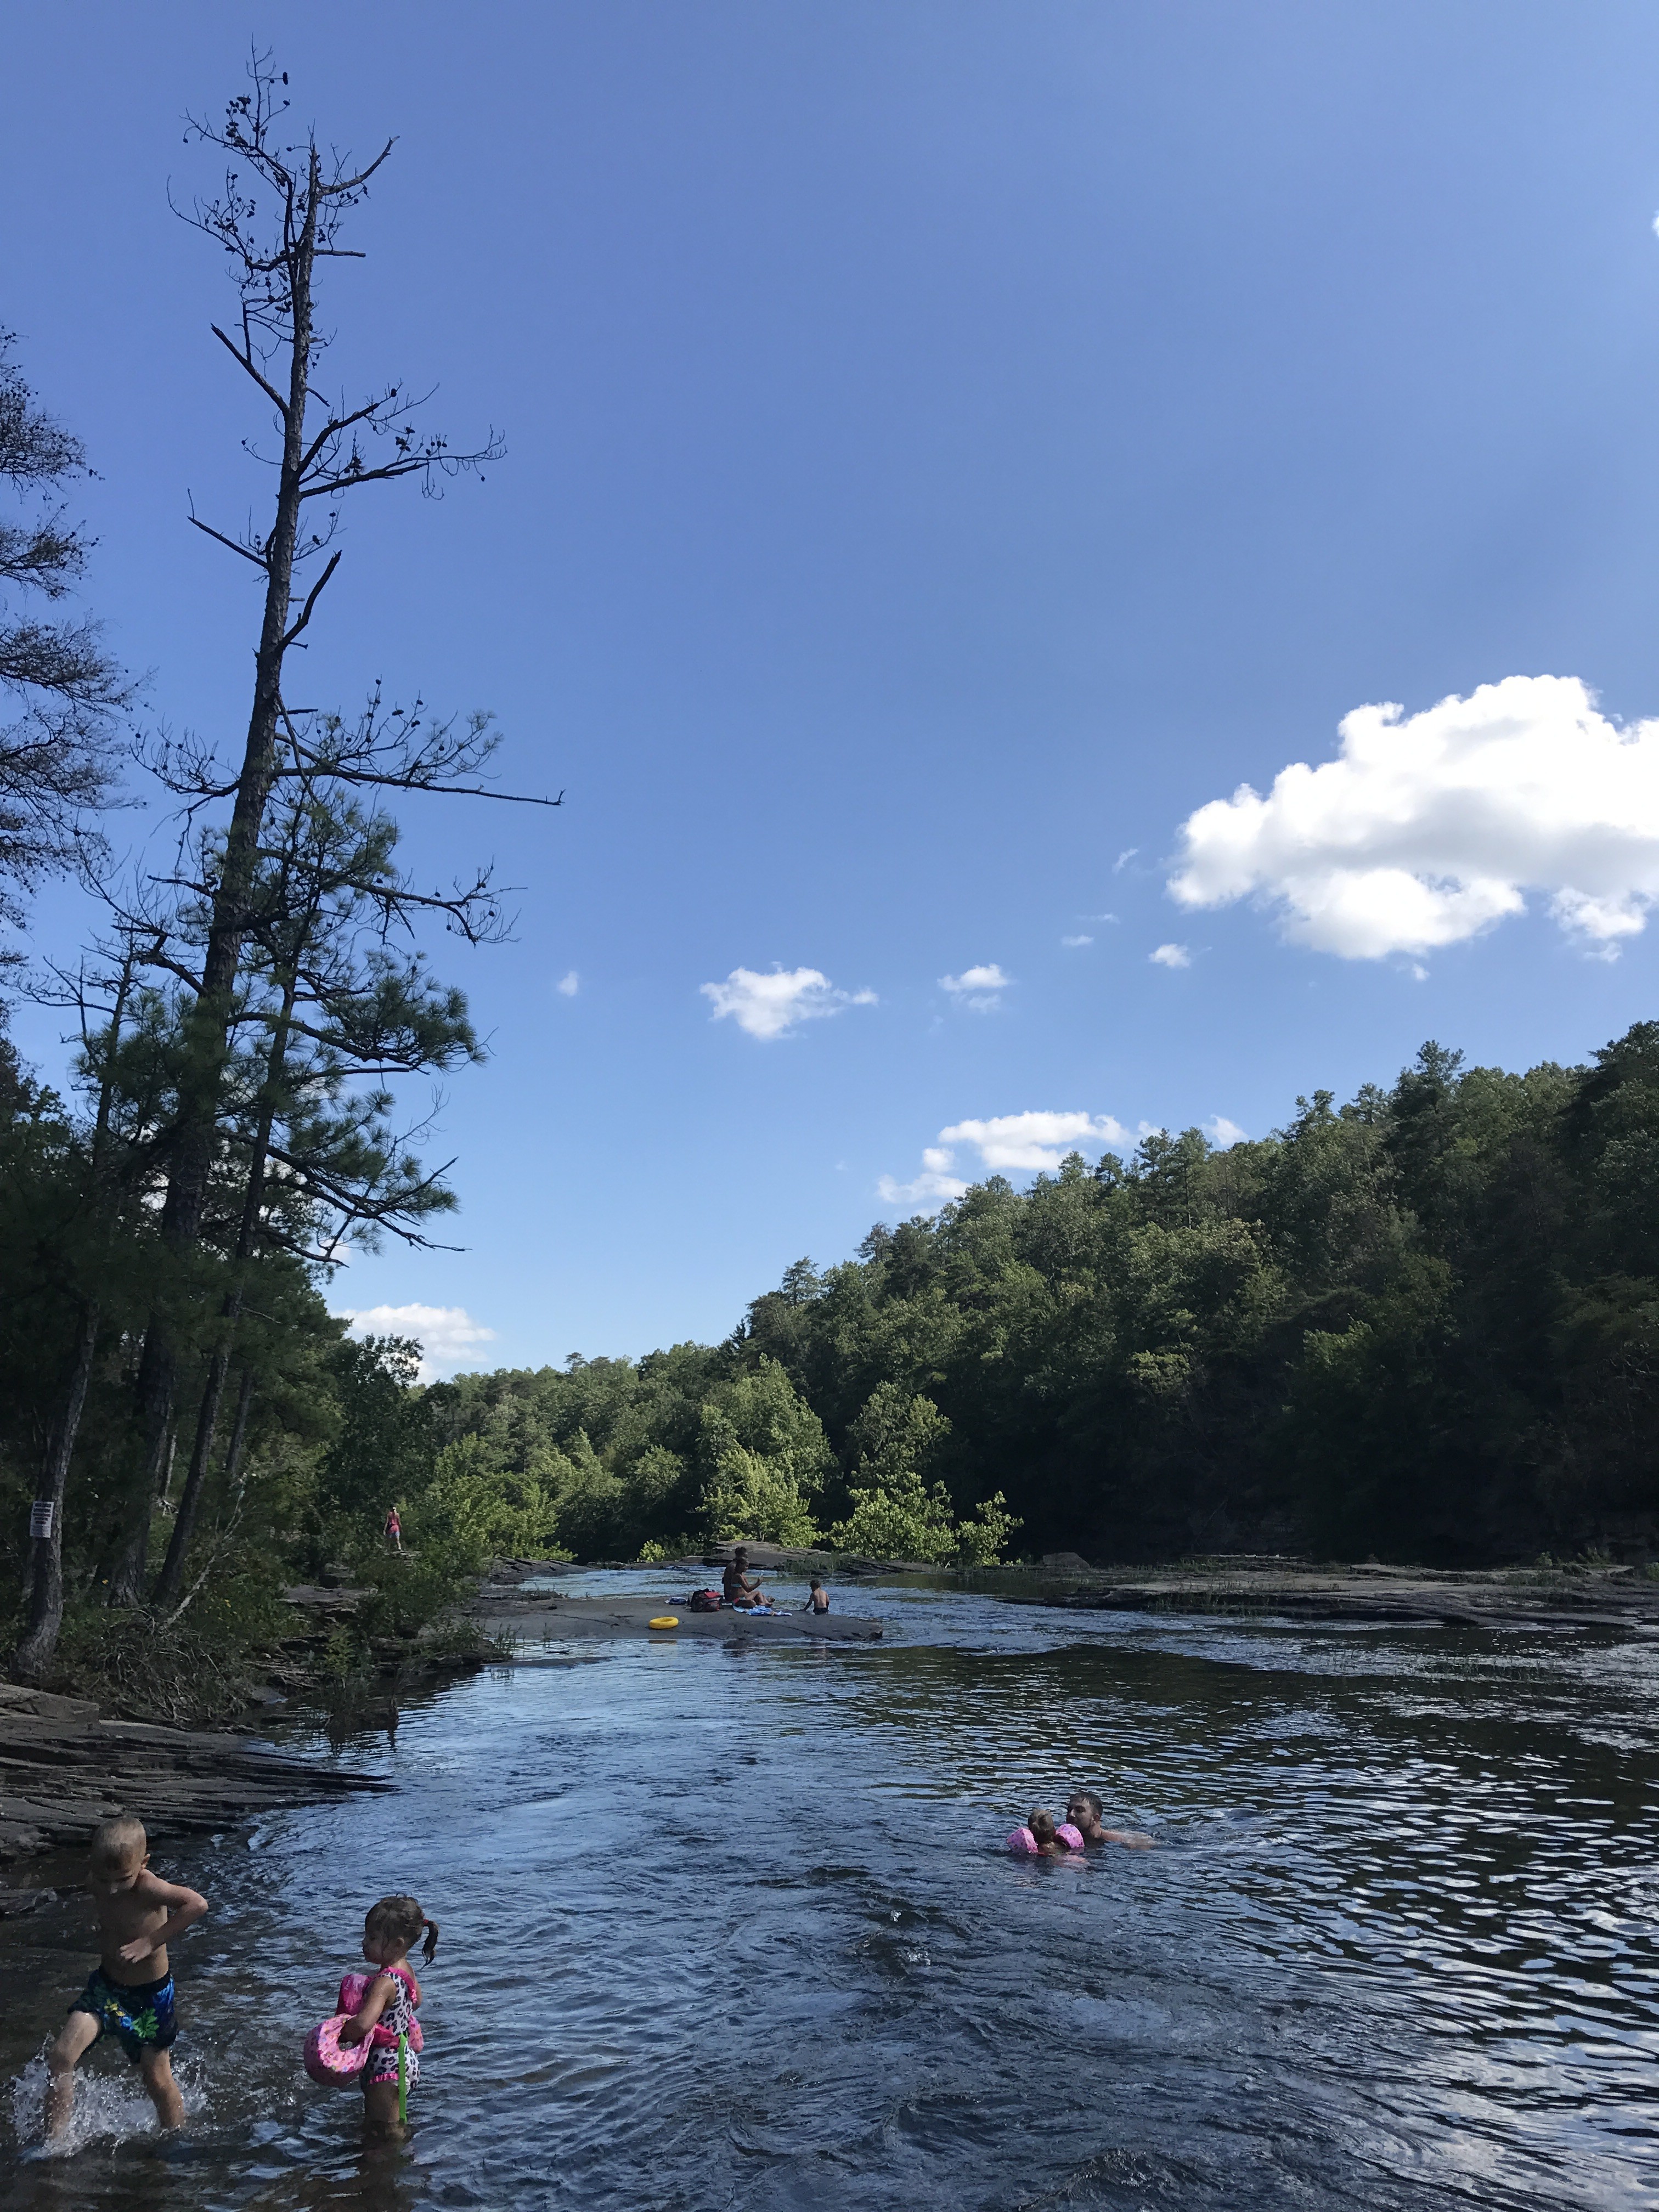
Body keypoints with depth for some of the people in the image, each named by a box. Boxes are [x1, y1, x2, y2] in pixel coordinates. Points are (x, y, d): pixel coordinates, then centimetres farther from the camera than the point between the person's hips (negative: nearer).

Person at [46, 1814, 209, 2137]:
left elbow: (197, 1904, -41)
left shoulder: (147, 1888, -30)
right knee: (60, 2056, -14)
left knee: (157, 2078, 9)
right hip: (105, 1987, 5)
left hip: (150, 1994, -5)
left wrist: (149, 1943, -37)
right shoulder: (95, 1881, -11)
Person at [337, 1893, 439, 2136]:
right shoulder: (404, 1969, -1)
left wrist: (336, 2037, -26)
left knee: (384, 2131, 6)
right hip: (403, 2058, 10)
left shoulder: (385, 1983, -29)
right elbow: (416, 2000, 19)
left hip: (385, 2068, -10)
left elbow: (363, 2024, -42)